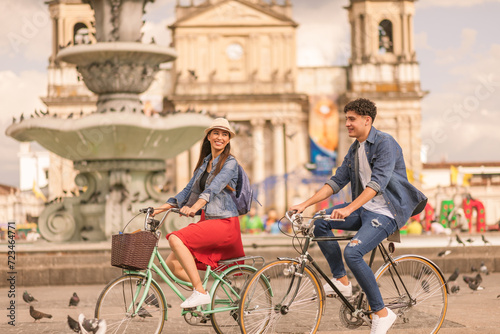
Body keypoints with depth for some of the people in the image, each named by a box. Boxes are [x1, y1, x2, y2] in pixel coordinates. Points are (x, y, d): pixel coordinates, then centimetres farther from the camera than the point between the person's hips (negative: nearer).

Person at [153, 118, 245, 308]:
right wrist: (163, 207, 7)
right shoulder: (204, 162, 18)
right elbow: (189, 190, 19)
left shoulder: (230, 163, -5)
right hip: (207, 221, 7)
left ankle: (201, 293, -23)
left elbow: (214, 187, -23)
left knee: (176, 239, -27)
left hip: (224, 223, -7)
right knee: (172, 264, -6)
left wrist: (195, 207, -39)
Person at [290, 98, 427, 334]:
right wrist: (305, 204, 4)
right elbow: (337, 181, 13)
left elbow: (378, 182, -26)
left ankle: (382, 313, -14)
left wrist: (348, 209, -36)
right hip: (364, 209, 9)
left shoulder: (385, 143, -14)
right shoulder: (355, 149, 13)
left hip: (385, 212, -9)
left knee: (352, 253, -26)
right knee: (320, 223, -5)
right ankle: (341, 281, 4)